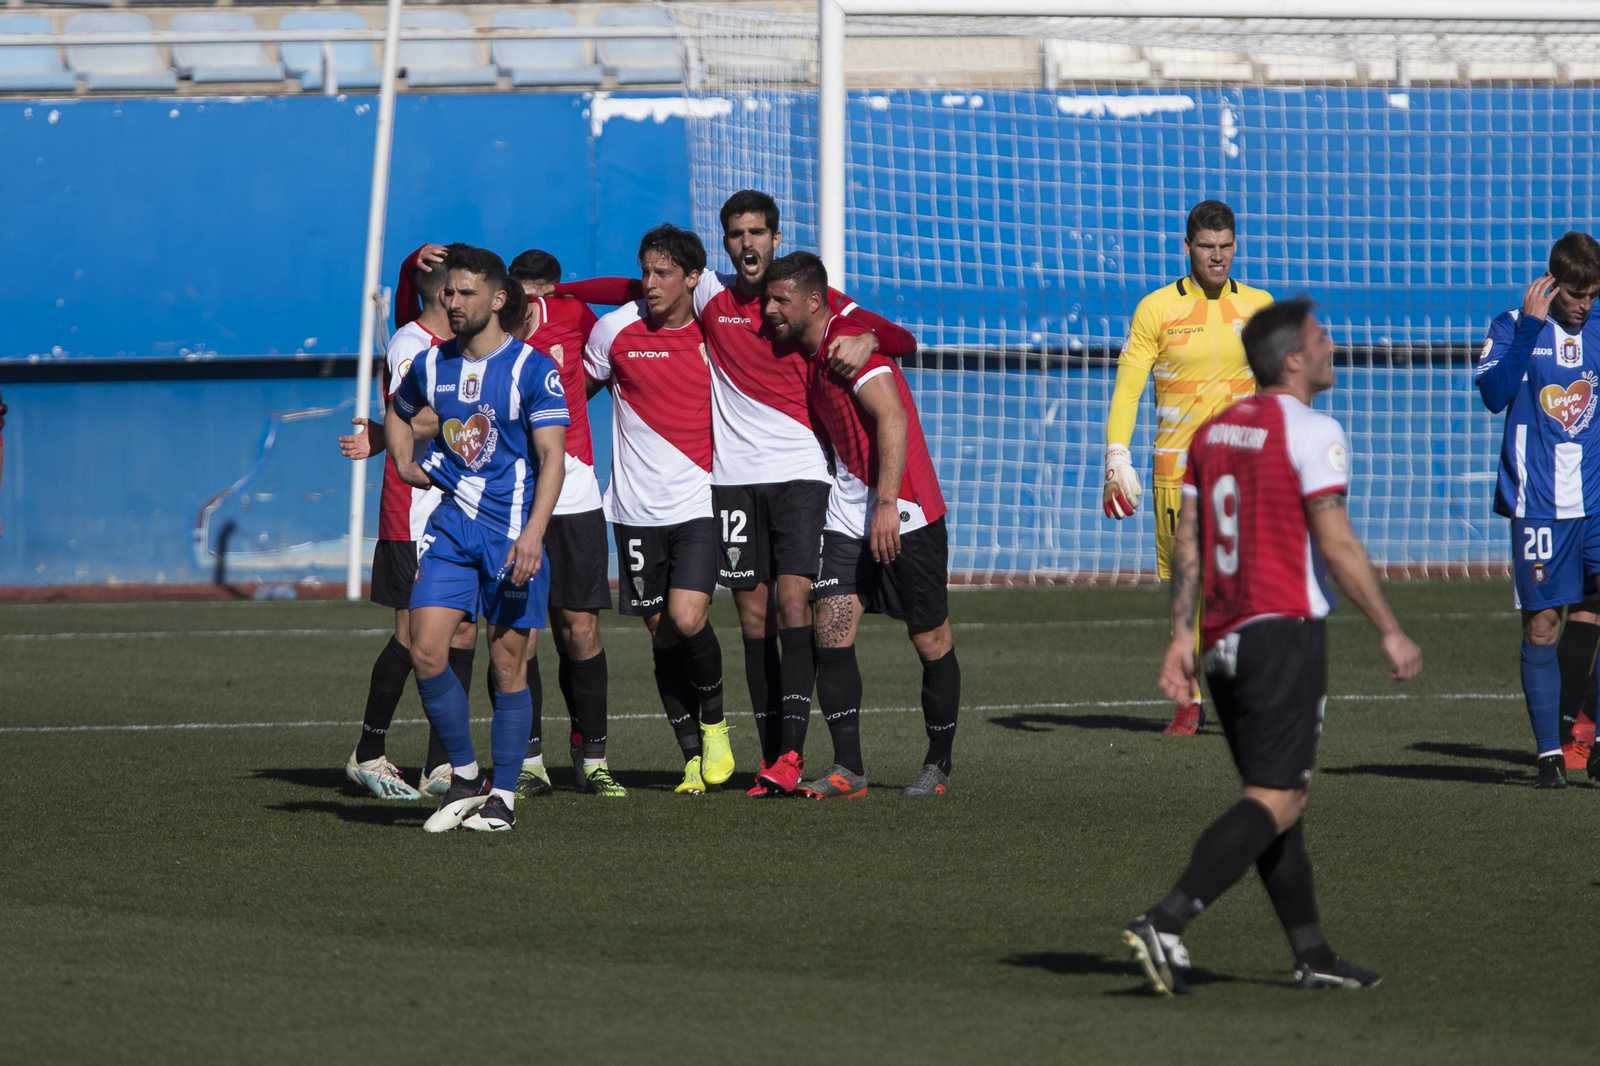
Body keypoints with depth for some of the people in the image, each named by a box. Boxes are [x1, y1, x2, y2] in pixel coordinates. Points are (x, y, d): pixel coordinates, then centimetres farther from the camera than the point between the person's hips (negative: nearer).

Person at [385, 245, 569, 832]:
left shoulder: (533, 368, -7)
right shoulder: (431, 364, 8)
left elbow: (552, 457, -11)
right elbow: (398, 412, 30)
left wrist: (533, 533, -21)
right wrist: (404, 463, 11)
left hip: (512, 530, -4)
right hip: (450, 523, 4)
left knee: (508, 665, -1)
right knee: (426, 652, -7)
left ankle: (503, 795, 10)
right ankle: (465, 777, 8)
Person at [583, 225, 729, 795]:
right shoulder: (615, 330, 0)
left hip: (699, 505, -2)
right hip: (637, 508, 2)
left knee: (687, 618, -17)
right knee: (662, 634, 4)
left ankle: (713, 720, 9)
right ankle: (692, 755, 16)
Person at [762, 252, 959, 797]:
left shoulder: (851, 341, -15)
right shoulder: (808, 354, 12)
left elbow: (893, 420, -24)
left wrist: (887, 506, -28)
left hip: (904, 513, -8)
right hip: (848, 517, 8)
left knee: (931, 640, 3)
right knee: (831, 631, -6)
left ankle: (939, 765, 15)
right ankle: (847, 769, -7)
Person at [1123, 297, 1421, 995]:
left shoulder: (1213, 430, 12)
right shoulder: (1312, 433, -11)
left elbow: (1187, 539, 10)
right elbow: (1336, 546, -14)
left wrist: (1182, 636, 11)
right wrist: (1390, 633, -7)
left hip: (1224, 641, 8)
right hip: (1287, 632, -8)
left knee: (1281, 795, 15)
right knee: (1274, 801, -8)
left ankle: (1312, 956, 17)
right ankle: (1165, 925, -21)